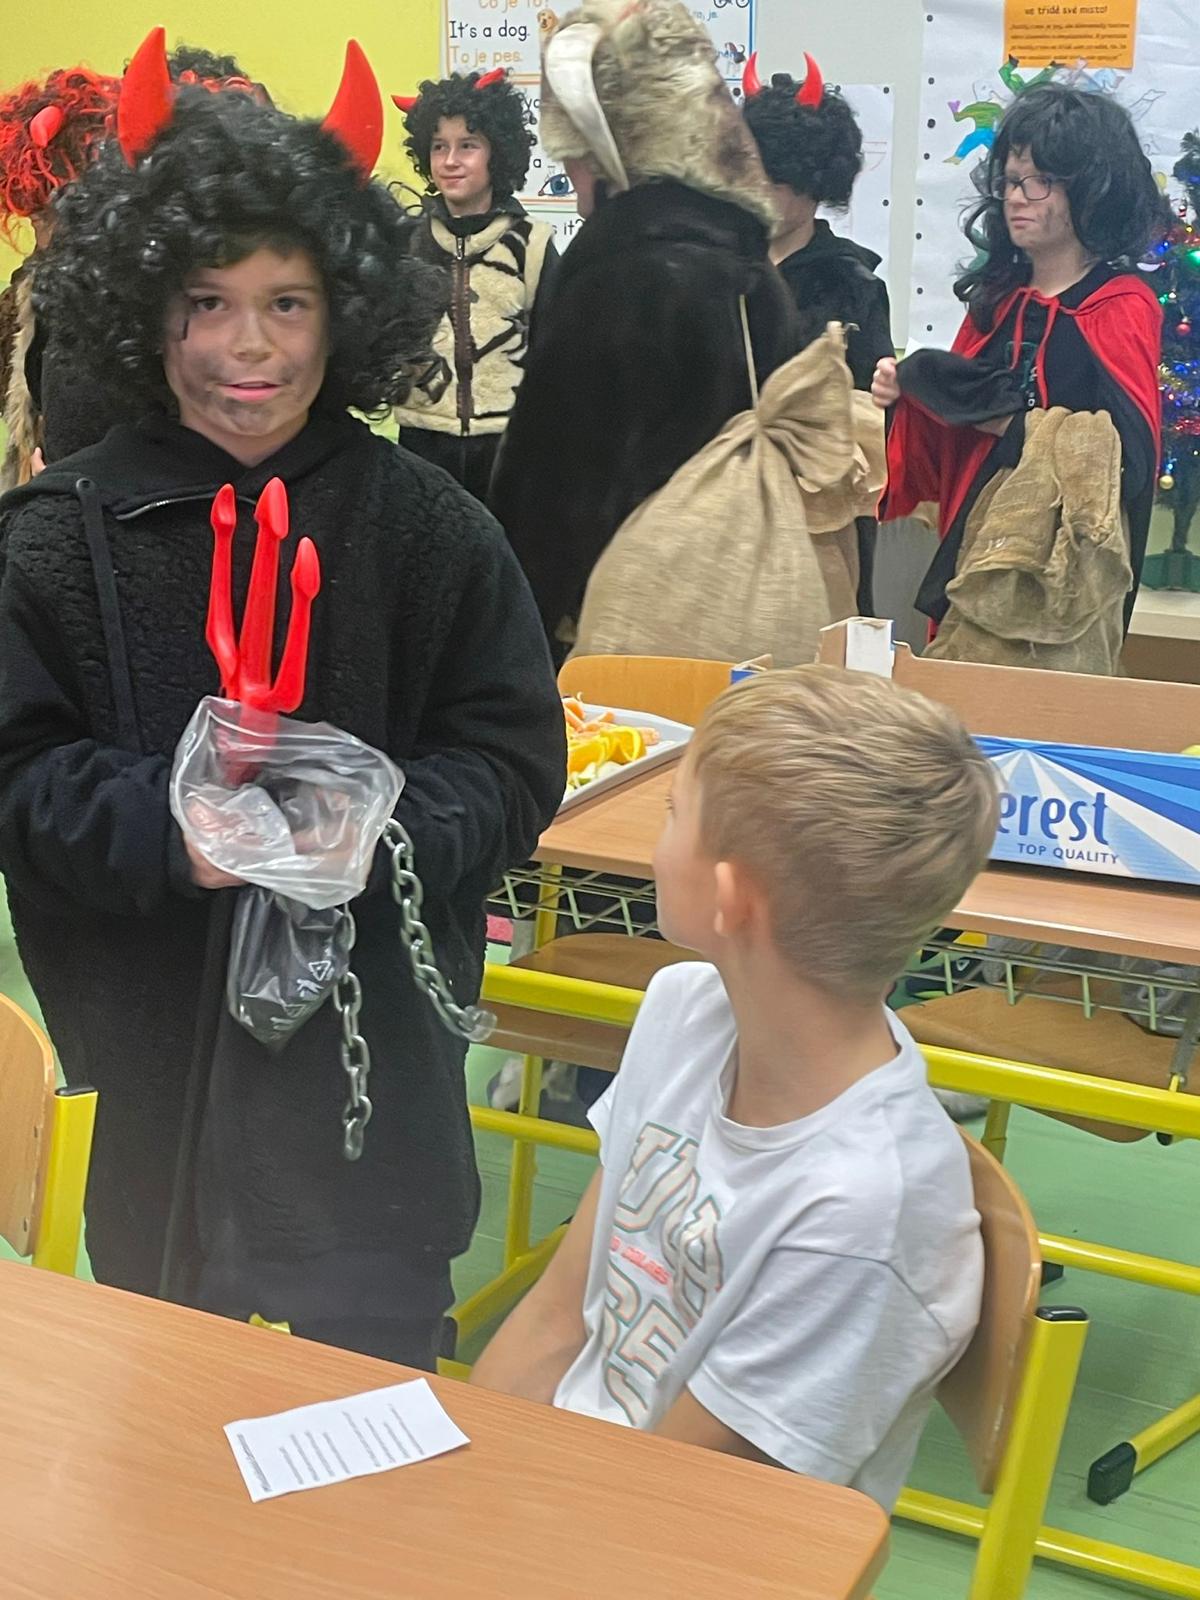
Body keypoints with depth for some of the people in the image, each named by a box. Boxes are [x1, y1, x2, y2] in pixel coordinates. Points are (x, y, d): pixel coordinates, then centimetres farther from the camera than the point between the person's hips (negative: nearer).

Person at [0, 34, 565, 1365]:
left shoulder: (426, 526, -4)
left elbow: (513, 757, -2)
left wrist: (384, 828, -21)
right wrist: (164, 829, -22)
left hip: (370, 1052, 0)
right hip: (145, 1063, 1)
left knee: (372, 1374, 12)